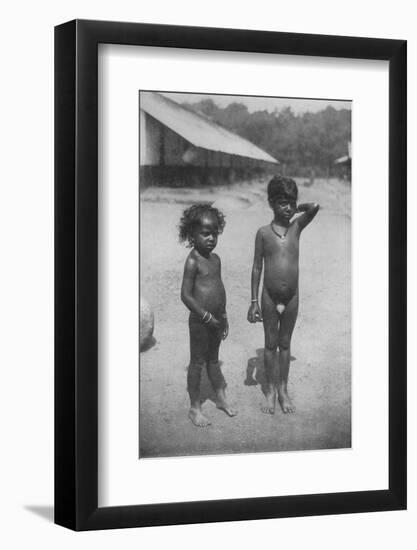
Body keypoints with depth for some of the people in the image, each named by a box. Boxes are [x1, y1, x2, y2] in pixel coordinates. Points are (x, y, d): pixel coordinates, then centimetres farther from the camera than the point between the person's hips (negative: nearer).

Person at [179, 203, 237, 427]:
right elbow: (186, 296, -21)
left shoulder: (215, 259, 6)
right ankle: (195, 408, 14)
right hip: (200, 320, -7)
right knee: (197, 362, 4)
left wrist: (223, 316, 16)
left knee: (213, 359, 21)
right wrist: (207, 316, -20)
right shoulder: (193, 261, -18)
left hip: (215, 319, 7)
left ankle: (221, 398, 34)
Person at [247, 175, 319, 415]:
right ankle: (271, 390, 22)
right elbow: (257, 267, 0)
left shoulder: (297, 226, -1)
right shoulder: (264, 233, -5)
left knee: (285, 343, 13)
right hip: (270, 296, -1)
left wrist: (296, 209, 0)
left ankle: (283, 390, 24)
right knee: (270, 344, 10)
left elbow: (315, 206, -16)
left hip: (292, 296, 1)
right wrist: (254, 301, -1)